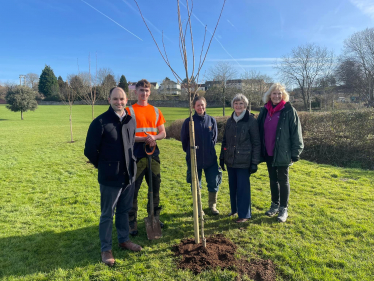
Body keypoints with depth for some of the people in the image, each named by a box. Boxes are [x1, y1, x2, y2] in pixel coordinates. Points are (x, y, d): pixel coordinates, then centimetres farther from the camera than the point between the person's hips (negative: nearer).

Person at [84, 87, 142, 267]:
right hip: (110, 177, -5)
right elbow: (90, 150, -8)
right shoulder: (100, 122, -14)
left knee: (124, 210, 19)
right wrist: (103, 166, 3)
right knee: (107, 214, 8)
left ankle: (124, 240, 38)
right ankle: (106, 249, 25)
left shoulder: (131, 121, 4)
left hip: (129, 175, 5)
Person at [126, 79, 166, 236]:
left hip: (153, 154, 4)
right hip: (136, 155, -4)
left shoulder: (156, 111, 11)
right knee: (133, 189, 1)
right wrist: (144, 139, -19)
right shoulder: (129, 110, -1)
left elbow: (163, 133, 10)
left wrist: (154, 137, -11)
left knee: (155, 187, 12)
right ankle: (132, 222, 15)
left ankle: (154, 217, 30)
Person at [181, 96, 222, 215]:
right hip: (194, 159, -2)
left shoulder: (212, 120, 1)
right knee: (196, 185, 9)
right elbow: (184, 139, 4)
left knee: (214, 183, 8)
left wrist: (209, 149, 11)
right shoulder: (188, 122, -6)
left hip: (210, 158, 2)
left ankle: (212, 205, 29)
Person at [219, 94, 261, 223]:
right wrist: (222, 158, 12)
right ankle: (234, 209, 33)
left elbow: (256, 143, -8)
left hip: (244, 161, -5)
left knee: (243, 187, 1)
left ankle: (244, 214, 16)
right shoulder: (230, 121, 8)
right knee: (232, 186, 15)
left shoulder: (251, 121, -8)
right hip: (230, 160, 5)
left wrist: (254, 162, -11)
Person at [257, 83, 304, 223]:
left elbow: (296, 133, -9)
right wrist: (259, 151, 8)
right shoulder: (264, 110, 5)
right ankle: (275, 205, 31)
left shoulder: (289, 111, -9)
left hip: (282, 153, -5)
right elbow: (259, 131, 9)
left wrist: (295, 153, -11)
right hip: (268, 153, 5)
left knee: (283, 180, 6)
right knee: (273, 179, 16)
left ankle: (284, 209, 20)